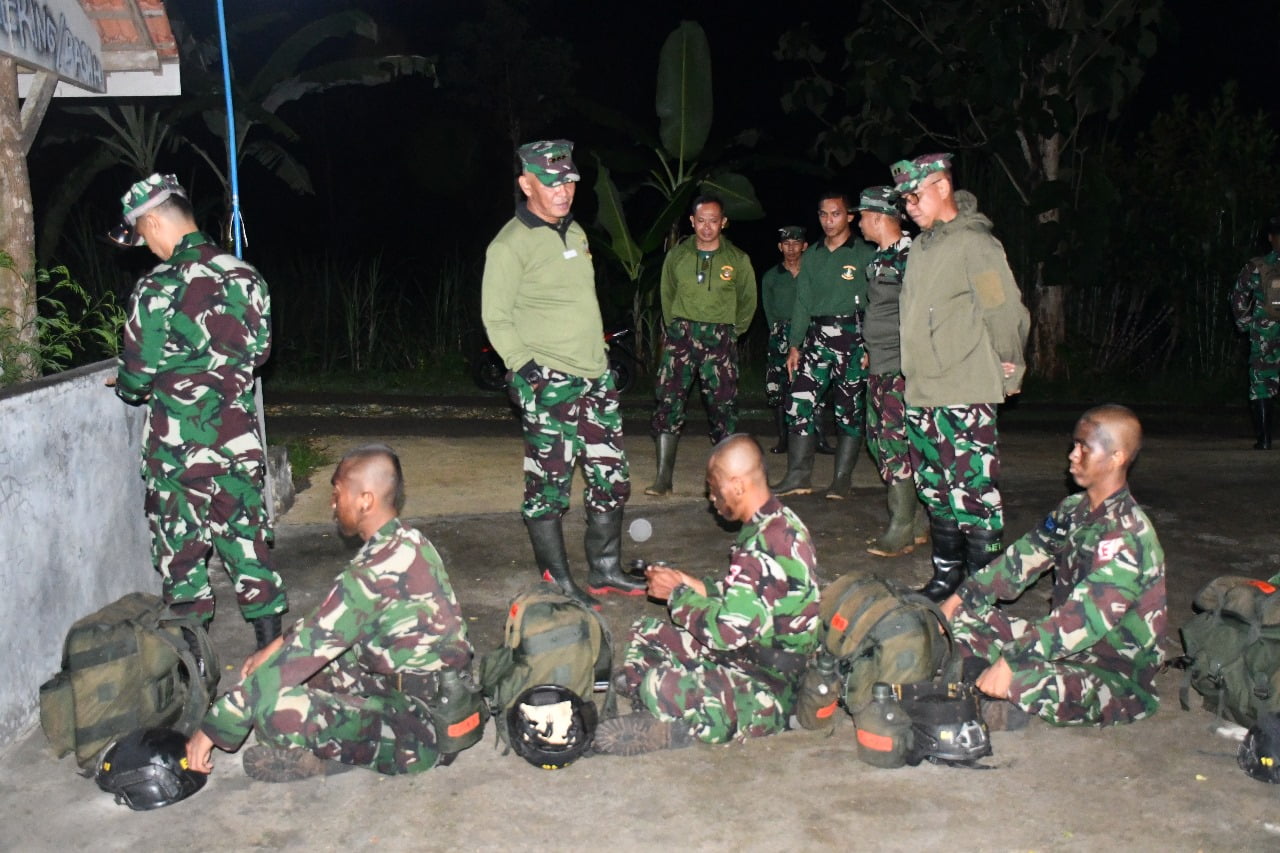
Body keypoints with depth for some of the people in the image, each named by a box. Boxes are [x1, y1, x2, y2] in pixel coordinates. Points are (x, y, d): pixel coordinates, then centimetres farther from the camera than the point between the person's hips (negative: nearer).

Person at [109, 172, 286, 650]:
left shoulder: (158, 288, -15)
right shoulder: (244, 275, 1)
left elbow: (140, 374, -10)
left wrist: (125, 387, 12)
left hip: (179, 442, -5)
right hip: (239, 433, 5)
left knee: (181, 548, 10)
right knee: (245, 537, 15)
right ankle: (271, 637, 21)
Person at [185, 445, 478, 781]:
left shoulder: (375, 571, -23)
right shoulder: (408, 541, 6)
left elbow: (305, 651, -20)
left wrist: (213, 727, -13)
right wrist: (276, 645, 14)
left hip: (426, 716, -10)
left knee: (275, 710, -24)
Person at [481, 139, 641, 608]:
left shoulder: (575, 232, 15)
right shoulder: (510, 244, -9)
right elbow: (496, 318, -10)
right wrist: (525, 368, -16)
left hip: (595, 376, 8)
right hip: (549, 383, -8)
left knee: (611, 477, 12)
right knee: (549, 485, -2)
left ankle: (605, 570, 26)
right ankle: (559, 585, 11)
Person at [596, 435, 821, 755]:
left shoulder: (766, 543, -26)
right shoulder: (778, 523, 6)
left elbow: (728, 631, -27)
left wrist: (678, 594, -11)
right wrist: (693, 585, 7)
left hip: (769, 692, -11)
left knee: (663, 687, -32)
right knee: (645, 634, 12)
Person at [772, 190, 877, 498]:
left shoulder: (865, 254, 0)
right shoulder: (811, 256, 14)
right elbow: (802, 302, 14)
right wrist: (794, 345, 9)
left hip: (853, 337, -4)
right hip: (817, 337, 4)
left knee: (850, 410, 1)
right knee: (800, 402, -5)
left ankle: (842, 480, 9)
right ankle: (799, 475, 0)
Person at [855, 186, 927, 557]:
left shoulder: (909, 256, -14)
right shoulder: (881, 257, 15)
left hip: (902, 367, -10)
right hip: (880, 367, 10)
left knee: (896, 443, -8)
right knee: (878, 439, 12)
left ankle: (902, 530, 1)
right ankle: (918, 521, 21)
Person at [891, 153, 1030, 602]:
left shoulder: (973, 243, -11)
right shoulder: (921, 246, 15)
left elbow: (1006, 313, -12)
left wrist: (1009, 372, -3)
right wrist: (912, 374, 16)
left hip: (965, 395, -8)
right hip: (921, 392, 9)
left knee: (972, 489, -6)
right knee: (934, 489, 14)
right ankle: (946, 573, 26)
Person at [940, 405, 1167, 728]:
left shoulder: (1127, 534, -23)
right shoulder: (1073, 510, 5)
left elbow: (1086, 618, -31)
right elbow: (1021, 559, 10)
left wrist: (1011, 662, -35)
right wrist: (961, 597, 1)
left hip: (1119, 679, -9)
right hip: (1068, 647, 9)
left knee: (1019, 681, -38)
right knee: (963, 615, 1)